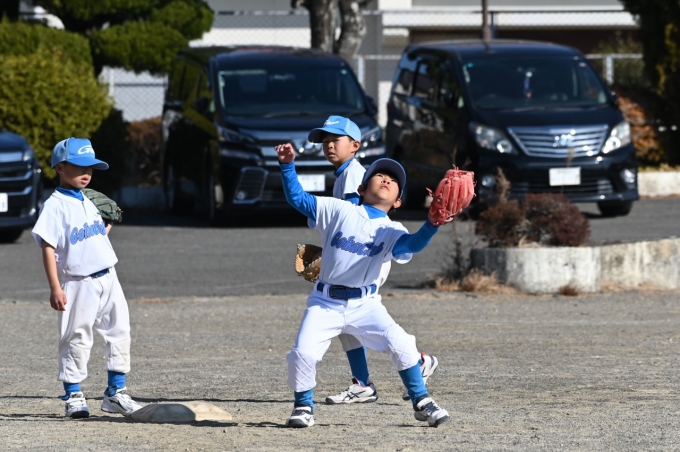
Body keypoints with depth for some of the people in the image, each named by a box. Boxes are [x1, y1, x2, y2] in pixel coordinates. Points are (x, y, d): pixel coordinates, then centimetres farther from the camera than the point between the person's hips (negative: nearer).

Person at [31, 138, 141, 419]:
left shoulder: (90, 202, 13)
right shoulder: (55, 206, -10)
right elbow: (48, 248, -15)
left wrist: (108, 226, 9)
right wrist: (55, 288, -19)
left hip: (107, 278, 7)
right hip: (79, 284, -7)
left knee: (119, 333, 7)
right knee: (77, 340, -1)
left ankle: (116, 392, 16)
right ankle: (73, 395, 10)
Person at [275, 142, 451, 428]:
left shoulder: (391, 231, 1)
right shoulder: (338, 211, 3)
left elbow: (412, 244, -20)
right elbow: (297, 198, 1)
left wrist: (432, 224, -38)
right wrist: (288, 165, -14)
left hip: (365, 305, 0)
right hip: (326, 303, 0)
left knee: (400, 342, -16)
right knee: (303, 353, -17)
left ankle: (421, 403, 1)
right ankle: (303, 407, 9)